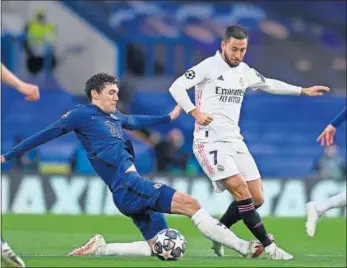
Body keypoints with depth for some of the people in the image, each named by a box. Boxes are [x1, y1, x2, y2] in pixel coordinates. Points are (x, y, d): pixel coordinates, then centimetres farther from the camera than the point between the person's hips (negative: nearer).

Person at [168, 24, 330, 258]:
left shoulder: (245, 72, 12)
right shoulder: (208, 67, -8)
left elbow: (269, 84, 29)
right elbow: (177, 87, -13)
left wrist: (302, 91, 32)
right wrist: (195, 112, -23)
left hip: (234, 141, 7)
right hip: (210, 141, -7)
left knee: (256, 199, 0)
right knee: (241, 191, -20)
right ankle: (268, 246, -16)